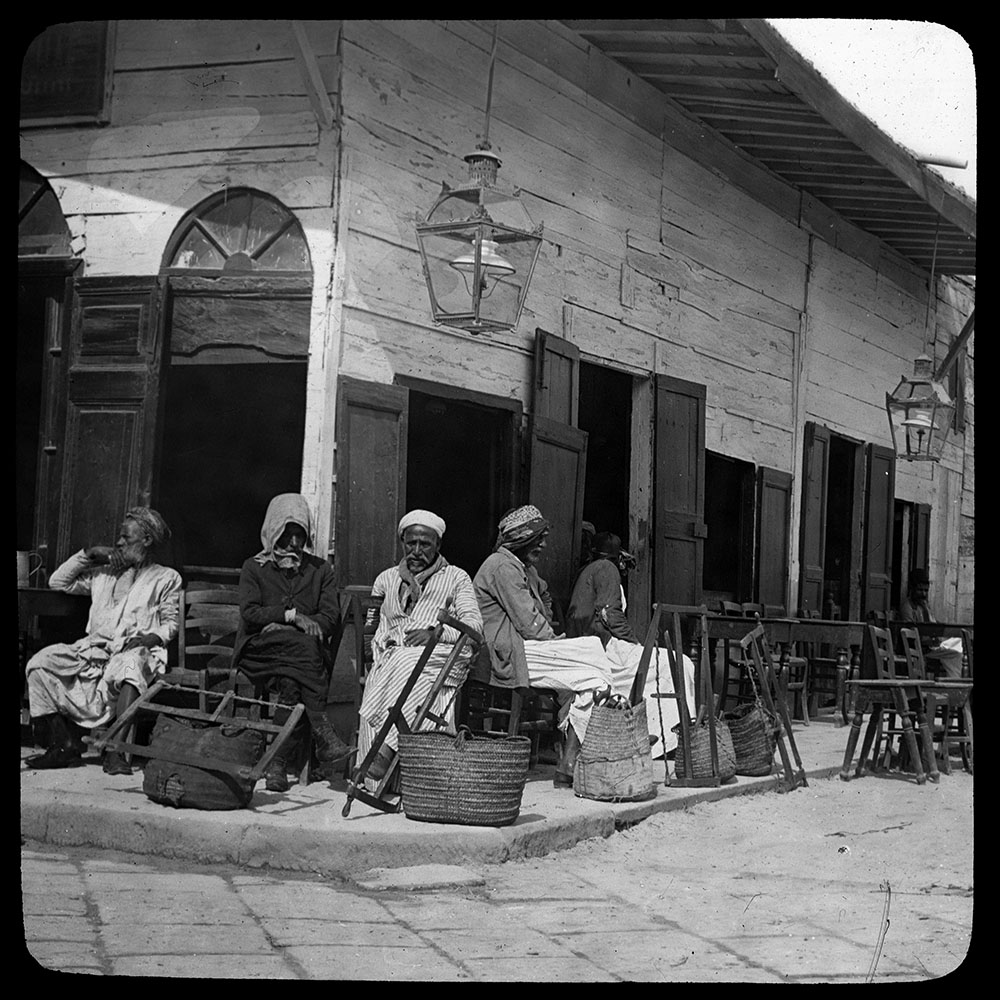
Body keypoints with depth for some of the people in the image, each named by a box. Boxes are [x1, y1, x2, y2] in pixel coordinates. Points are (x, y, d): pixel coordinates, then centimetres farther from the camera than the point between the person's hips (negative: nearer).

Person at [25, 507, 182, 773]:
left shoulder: (166, 578, 16)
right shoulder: (104, 573, 28)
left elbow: (171, 623, 9)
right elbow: (58, 582, 25)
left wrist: (153, 637, -12)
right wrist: (87, 554, 18)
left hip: (135, 649, -5)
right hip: (94, 648, 5)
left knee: (130, 666, -42)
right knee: (40, 662, -19)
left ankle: (116, 750, -43)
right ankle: (62, 744, -21)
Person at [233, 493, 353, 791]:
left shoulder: (320, 569, 20)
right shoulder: (254, 567, 16)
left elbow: (331, 616, 6)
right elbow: (249, 612, -1)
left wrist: (293, 623, -11)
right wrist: (292, 615, -14)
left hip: (304, 651, 2)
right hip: (258, 650, -2)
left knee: (291, 681, -34)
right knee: (305, 648, -35)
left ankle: (278, 763, -35)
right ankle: (326, 742, -41)